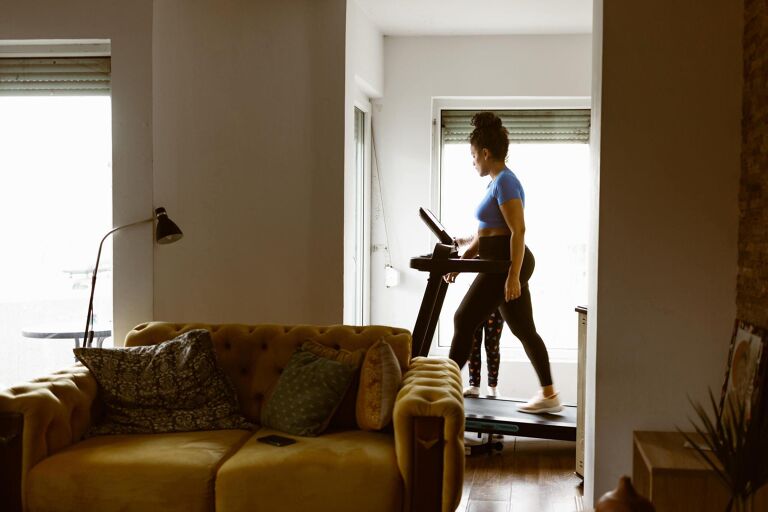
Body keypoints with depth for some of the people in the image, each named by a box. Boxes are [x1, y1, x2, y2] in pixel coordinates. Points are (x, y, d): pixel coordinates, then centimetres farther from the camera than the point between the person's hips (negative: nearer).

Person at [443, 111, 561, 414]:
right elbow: (486, 232, 22)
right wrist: (461, 261, 19)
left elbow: (518, 230, -21)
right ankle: (549, 395, 17)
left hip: (506, 263, -10)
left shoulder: (504, 182, -14)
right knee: (524, 330, 11)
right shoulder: (498, 182, 17)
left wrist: (513, 275, -24)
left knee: (465, 321, -4)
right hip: (505, 264, 10)